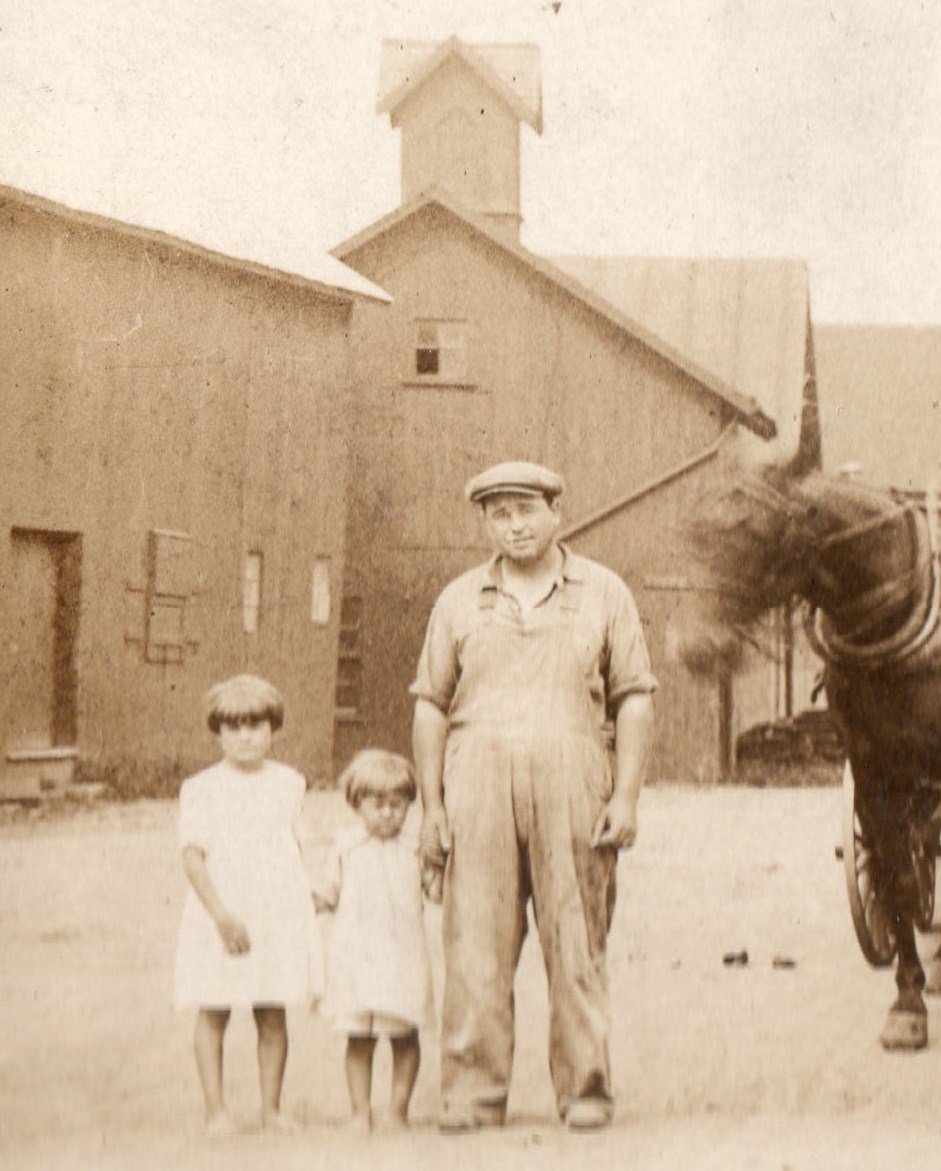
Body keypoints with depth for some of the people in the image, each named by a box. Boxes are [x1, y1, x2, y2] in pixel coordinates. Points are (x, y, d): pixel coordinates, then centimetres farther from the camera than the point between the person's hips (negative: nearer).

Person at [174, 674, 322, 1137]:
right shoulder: (201, 788, -2)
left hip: (279, 913, 2)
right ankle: (215, 1108, 9)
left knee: (272, 1013, 5)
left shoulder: (289, 783, 9)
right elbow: (193, 856, -7)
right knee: (213, 1011, 0)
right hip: (219, 916, -2)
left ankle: (271, 1107, 13)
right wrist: (221, 914, -16)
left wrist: (308, 898, 11)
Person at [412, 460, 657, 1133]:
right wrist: (432, 805, 4)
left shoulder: (603, 593, 11)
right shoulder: (460, 600, 14)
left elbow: (635, 698, 7)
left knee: (577, 943, -2)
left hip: (571, 780, -1)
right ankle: (475, 1093, -1)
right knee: (476, 943, -4)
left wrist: (626, 796, -3)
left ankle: (586, 1089, 5)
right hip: (479, 779, 1)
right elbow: (431, 703, 13)